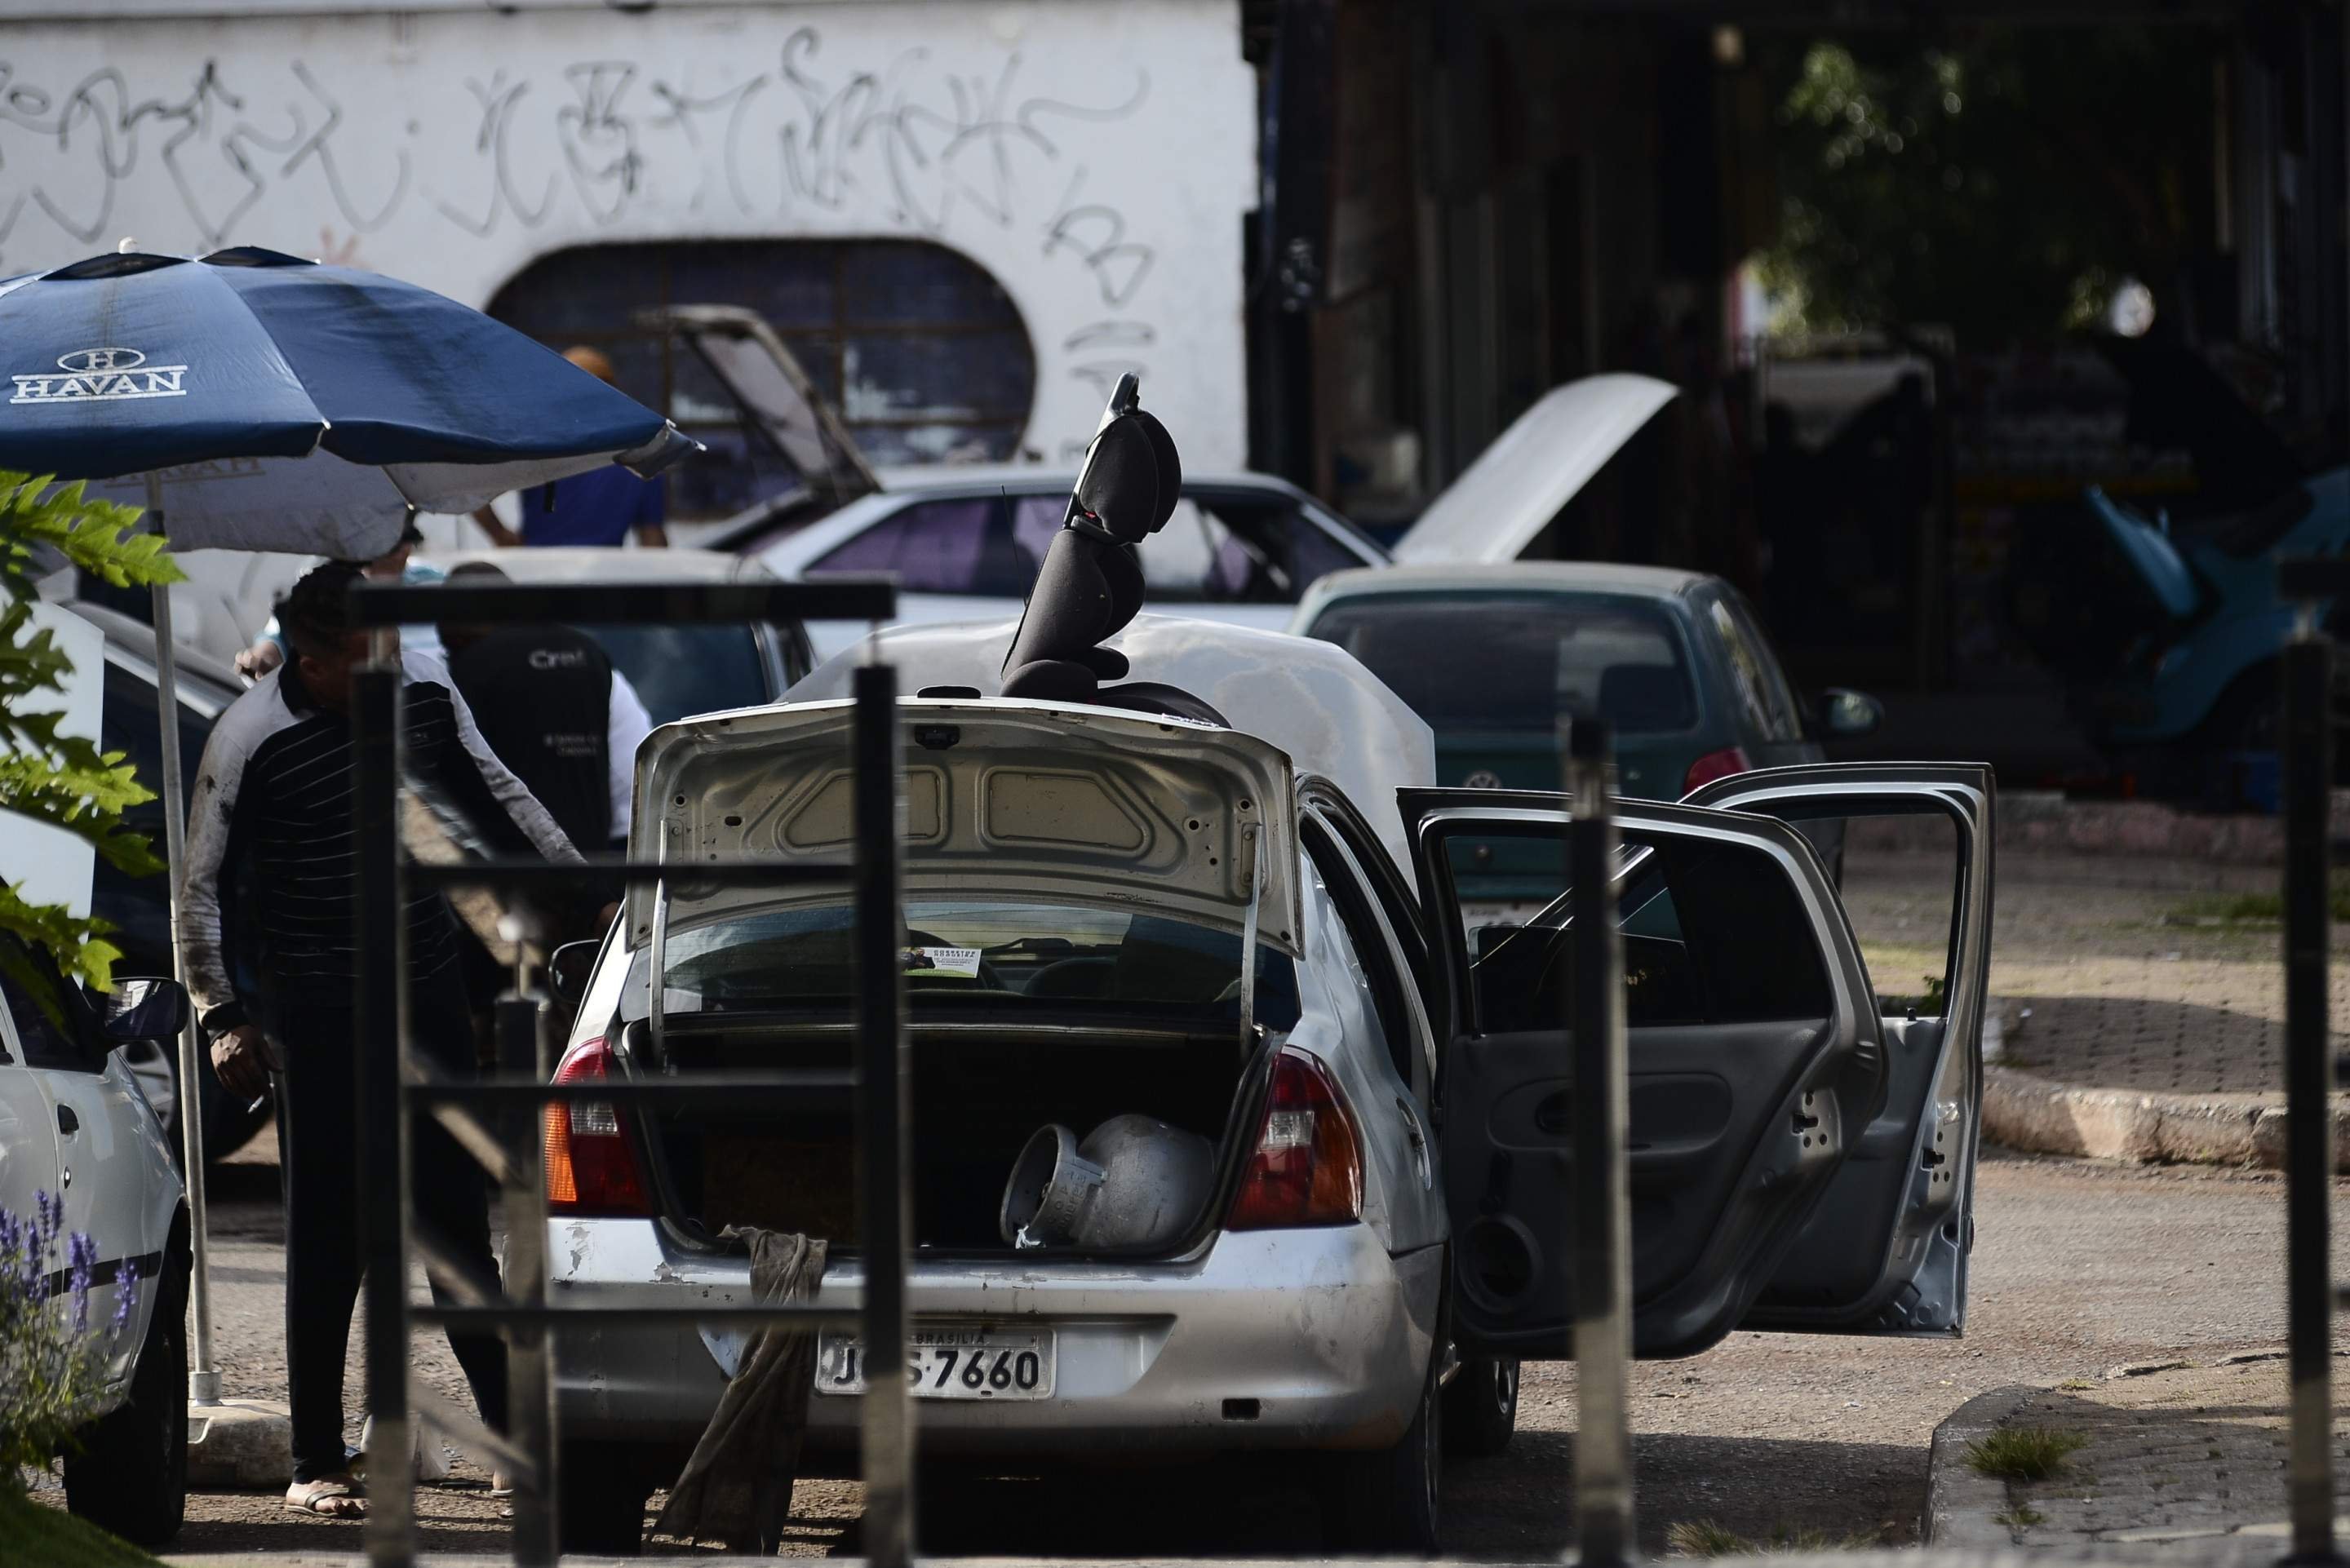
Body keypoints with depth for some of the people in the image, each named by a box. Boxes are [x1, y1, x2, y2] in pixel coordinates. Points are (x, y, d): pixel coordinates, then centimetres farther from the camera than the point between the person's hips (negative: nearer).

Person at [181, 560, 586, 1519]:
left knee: (459, 1219, 9)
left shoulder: (422, 689, -1)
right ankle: (316, 1466, 3)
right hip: (318, 1017, -5)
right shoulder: (250, 740, -14)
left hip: (430, 994, 5)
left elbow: (497, 797, 15)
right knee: (327, 1242, -3)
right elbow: (200, 887, -6)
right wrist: (222, 1018, -11)